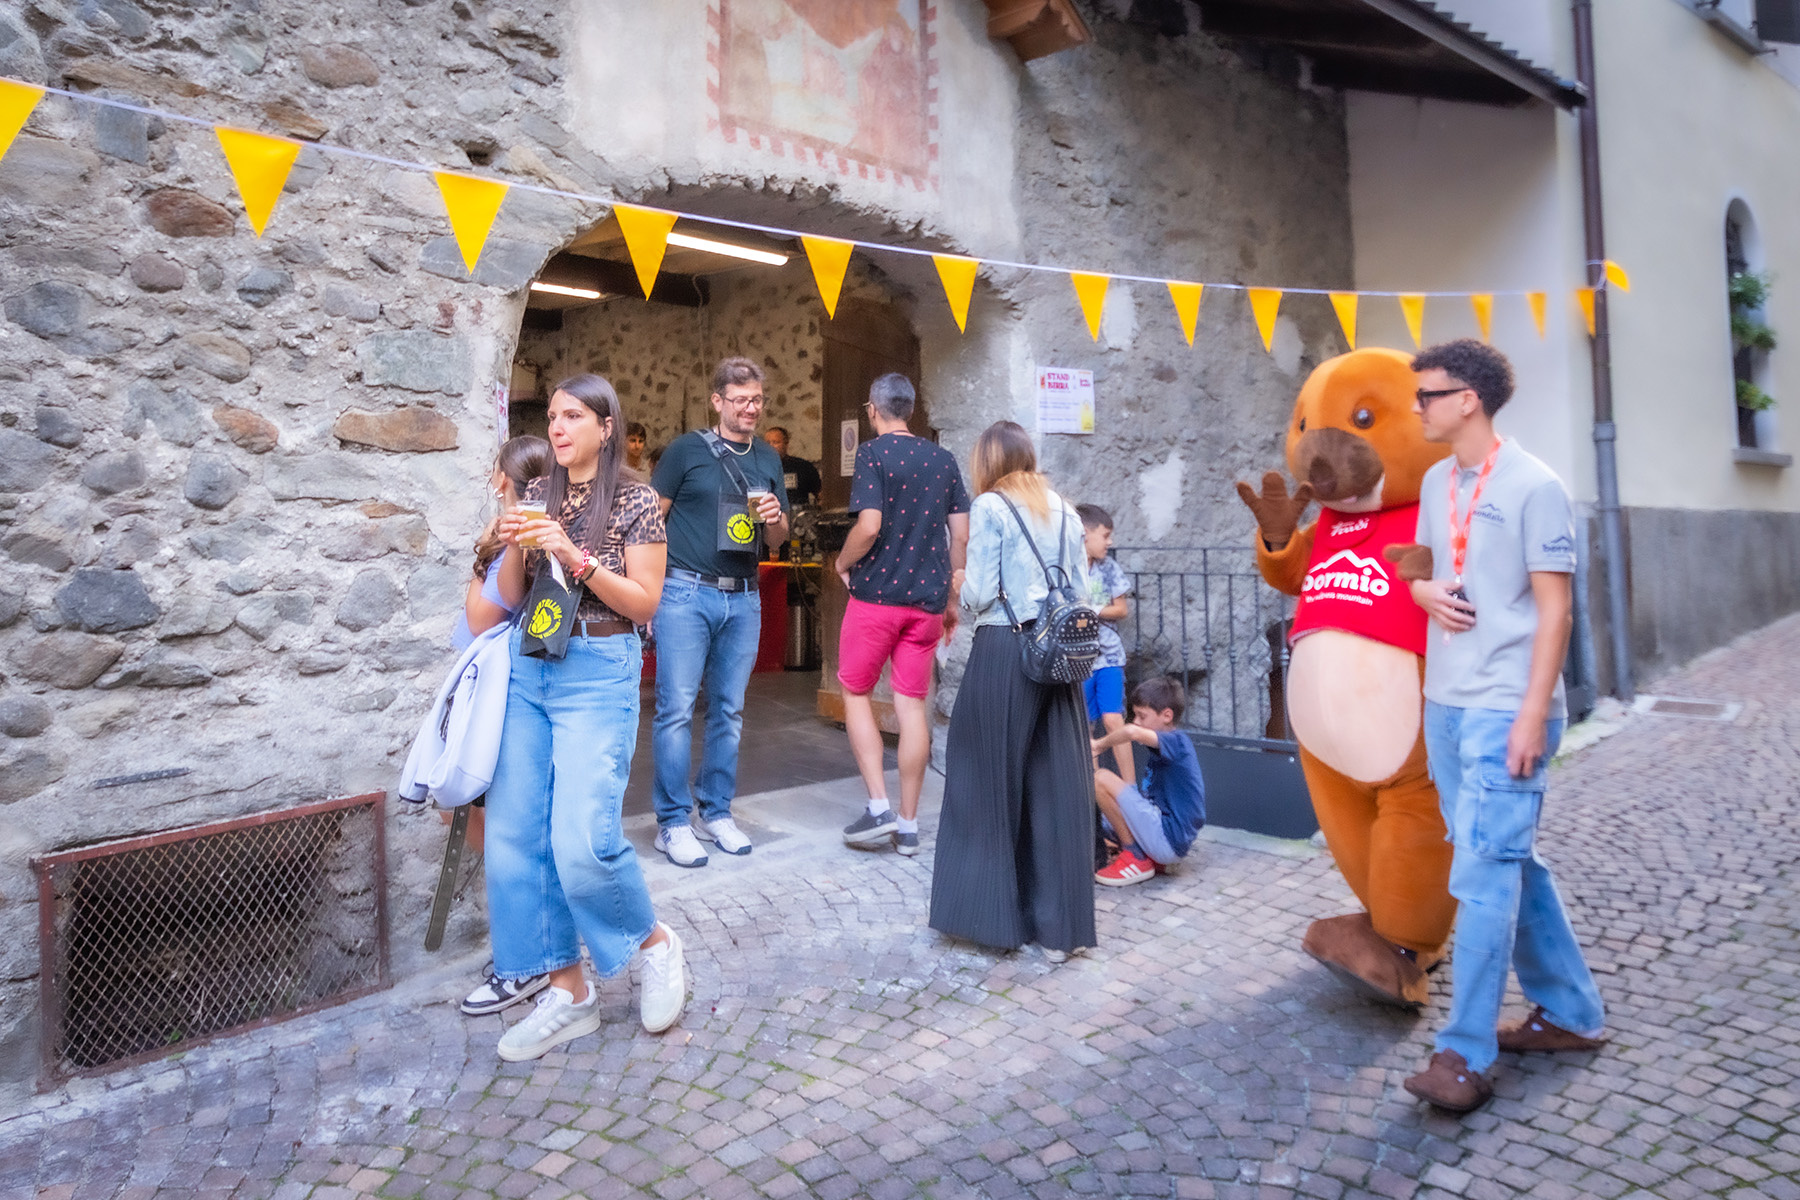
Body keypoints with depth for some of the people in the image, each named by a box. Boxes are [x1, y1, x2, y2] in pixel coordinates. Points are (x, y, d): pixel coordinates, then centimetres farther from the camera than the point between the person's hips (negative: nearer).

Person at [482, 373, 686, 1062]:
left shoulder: (634, 501, -4)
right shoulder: (538, 495, 11)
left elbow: (645, 603, -8)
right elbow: (510, 596, 13)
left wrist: (576, 557, -18)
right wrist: (515, 548, -6)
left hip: (598, 675, -6)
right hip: (527, 670, 6)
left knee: (582, 842, -14)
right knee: (515, 836, 3)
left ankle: (656, 945, 15)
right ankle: (568, 993, 17)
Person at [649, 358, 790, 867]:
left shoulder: (768, 458, 14)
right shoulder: (686, 449, 1)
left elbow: (778, 538, 18)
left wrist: (774, 517, -5)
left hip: (743, 599, 4)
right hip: (686, 594, -4)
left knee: (728, 710, 10)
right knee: (676, 708, -5)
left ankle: (716, 812, 21)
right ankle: (673, 822, 5)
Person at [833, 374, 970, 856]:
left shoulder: (872, 454, -6)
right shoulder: (944, 460, 9)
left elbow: (869, 526, -17)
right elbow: (961, 535, 8)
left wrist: (843, 563, 2)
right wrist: (951, 598, 16)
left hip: (876, 594, -4)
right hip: (926, 599, 5)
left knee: (856, 694, 11)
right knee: (912, 703, 8)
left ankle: (879, 806, 4)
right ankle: (908, 825, 13)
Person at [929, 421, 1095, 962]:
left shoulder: (990, 506, -4)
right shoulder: (1065, 511, 11)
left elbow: (981, 593, -10)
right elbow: (1082, 593, 10)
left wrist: (961, 587, 10)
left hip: (1003, 652, -5)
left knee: (990, 782, 7)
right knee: (1058, 787, 7)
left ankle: (992, 915, 17)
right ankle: (1058, 926, 14)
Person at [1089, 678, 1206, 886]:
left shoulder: (1175, 741, -15)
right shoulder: (1168, 746, 15)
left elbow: (1132, 731, -36)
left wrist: (1100, 745, -19)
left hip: (1169, 842, -10)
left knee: (1101, 779, -17)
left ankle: (1136, 859, -6)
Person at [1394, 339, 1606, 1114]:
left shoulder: (1533, 486, -10)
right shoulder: (1436, 482, 11)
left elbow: (1554, 609, -12)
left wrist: (1532, 715, -17)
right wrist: (1422, 590, -1)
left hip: (1504, 711, -8)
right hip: (1445, 703, 8)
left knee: (1484, 873, -7)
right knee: (1511, 862, 15)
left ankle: (1464, 1054, -1)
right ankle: (1570, 1013, 30)